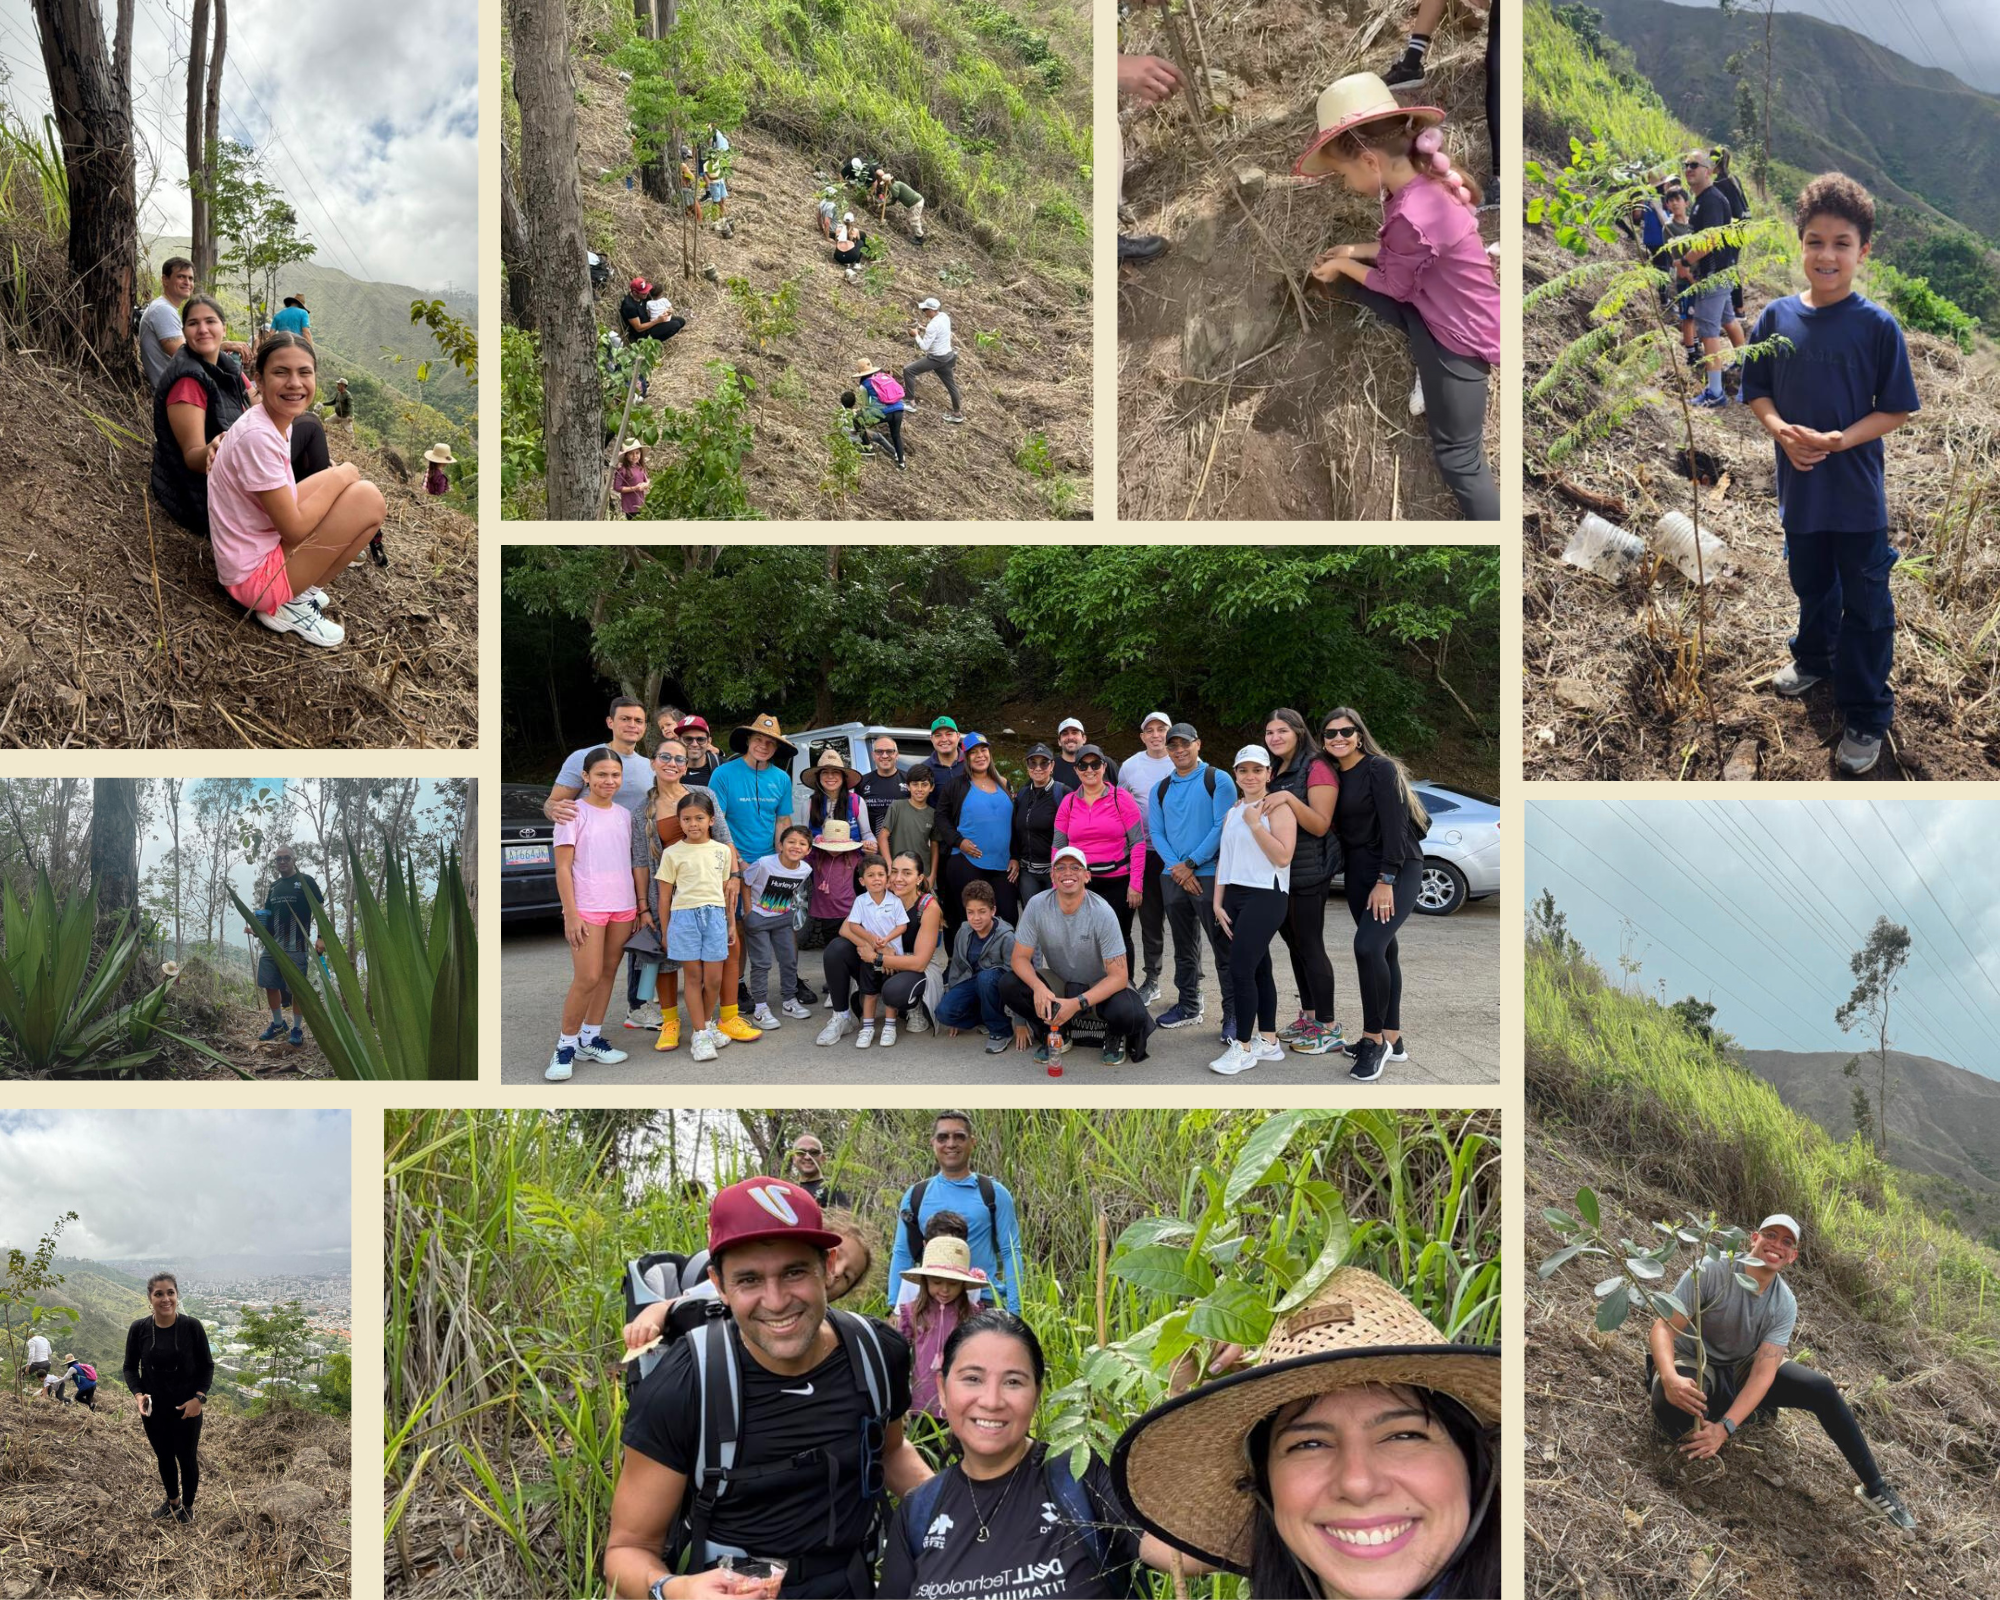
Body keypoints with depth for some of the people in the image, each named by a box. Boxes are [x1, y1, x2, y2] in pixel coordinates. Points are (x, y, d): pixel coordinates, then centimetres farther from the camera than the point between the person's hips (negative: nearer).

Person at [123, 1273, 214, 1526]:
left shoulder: (192, 1327, -14)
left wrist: (199, 1397, -15)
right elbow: (130, 1367, 2)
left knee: (187, 1458, 11)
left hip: (186, 1409, -2)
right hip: (154, 1409, 2)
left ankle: (188, 1506, 32)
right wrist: (138, 1394, -15)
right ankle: (172, 1501, 42)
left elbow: (207, 1366, -4)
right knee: (163, 1456, 18)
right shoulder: (138, 1329, -9)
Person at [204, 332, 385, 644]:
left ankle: (297, 587, 8)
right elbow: (295, 528, -21)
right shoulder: (258, 437, -25)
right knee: (368, 499, -11)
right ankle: (291, 605, -3)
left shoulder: (279, 423, 4)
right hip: (253, 578, -9)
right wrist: (342, 476, -9)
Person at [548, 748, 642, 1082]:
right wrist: (571, 914, -13)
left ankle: (591, 1038, 17)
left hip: (622, 908, 6)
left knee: (608, 974, 8)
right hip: (587, 908, -6)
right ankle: (565, 1044, 1)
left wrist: (638, 906, 12)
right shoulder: (574, 813, -6)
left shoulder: (624, 815, 10)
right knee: (587, 978, -10)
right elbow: (563, 867, -7)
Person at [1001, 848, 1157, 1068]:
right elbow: (1021, 957, -12)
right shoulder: (1038, 906, -17)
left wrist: (1077, 1003, -36)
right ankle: (1054, 1035, 2)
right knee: (1009, 986, -24)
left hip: (1101, 984, -3)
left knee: (1130, 1014, -35)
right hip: (1058, 982, 3)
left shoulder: (1102, 913, -24)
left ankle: (1115, 1036, 5)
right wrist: (1038, 987, -34)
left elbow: (1118, 976, -24)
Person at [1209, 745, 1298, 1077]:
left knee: (1240, 969, -13)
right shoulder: (1232, 812, 16)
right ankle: (1269, 1042, 15)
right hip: (1234, 896, 7)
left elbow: (1283, 856, -18)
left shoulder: (1277, 808, -7)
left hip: (1265, 897, -7)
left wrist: (1255, 824, -17)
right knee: (1258, 969, 10)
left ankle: (1244, 1047, -7)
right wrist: (1218, 903, 9)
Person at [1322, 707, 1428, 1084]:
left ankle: (1374, 1038, -10)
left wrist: (1386, 881, -21)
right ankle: (1392, 1039, 18)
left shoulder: (1381, 769, -12)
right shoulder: (1333, 776, 9)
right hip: (1359, 872, 7)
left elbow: (1395, 825, -17)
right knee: (1383, 951, 11)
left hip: (1398, 870, -7)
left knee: (1368, 946, -21)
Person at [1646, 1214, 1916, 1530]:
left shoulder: (1785, 1304, -13)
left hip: (1740, 1368, 4)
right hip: (1690, 1364, -4)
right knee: (1670, 1402, -42)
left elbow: (1764, 1371, -22)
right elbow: (1663, 1328, -28)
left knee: (1822, 1389, -11)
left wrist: (1724, 1427, -38)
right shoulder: (1711, 1273, -25)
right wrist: (1670, 1378, -51)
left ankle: (1875, 1489, 3)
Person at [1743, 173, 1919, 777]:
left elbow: (1896, 410, -10)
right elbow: (1757, 391, 4)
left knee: (1865, 604, 6)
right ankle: (1815, 658, 52)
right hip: (1799, 484, 4)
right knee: (1811, 585, 25)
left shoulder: (1877, 325, -14)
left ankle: (1866, 715, 17)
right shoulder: (1777, 317, -5)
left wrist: (1839, 440, -24)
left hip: (1857, 493, -3)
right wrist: (1782, 429, -16)